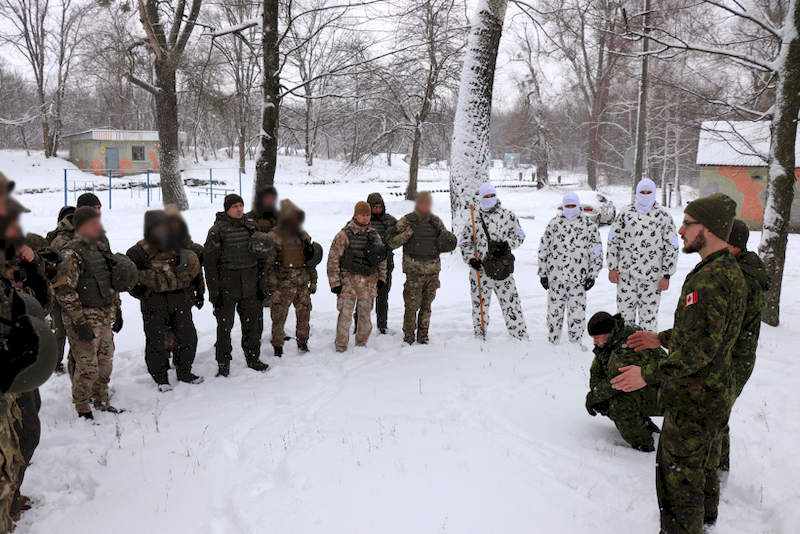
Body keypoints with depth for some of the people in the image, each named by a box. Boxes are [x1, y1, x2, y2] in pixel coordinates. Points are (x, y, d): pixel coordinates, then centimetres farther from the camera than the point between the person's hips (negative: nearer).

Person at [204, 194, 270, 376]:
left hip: (250, 287, 4)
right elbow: (209, 262, -7)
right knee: (224, 325, 4)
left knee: (253, 324, 11)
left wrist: (262, 286, 8)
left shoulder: (251, 228, 7)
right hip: (227, 287, -4)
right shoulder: (217, 231, -7)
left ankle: (253, 358, 28)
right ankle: (223, 363, 18)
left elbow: (261, 259, 12)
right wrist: (214, 292, -11)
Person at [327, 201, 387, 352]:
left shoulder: (374, 234, 8)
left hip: (369, 282, 4)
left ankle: (361, 344, 29)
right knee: (345, 315, -5)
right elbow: (333, 259, -7)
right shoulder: (344, 235, -7)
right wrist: (335, 282, -9)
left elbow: (382, 258, 19)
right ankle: (340, 347, 9)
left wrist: (381, 277, 14)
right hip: (349, 280, -4)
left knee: (366, 315, 12)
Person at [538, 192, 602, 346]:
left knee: (577, 313, -1)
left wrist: (592, 275, 3)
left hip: (579, 279, -1)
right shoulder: (554, 223, 7)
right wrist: (543, 273, 7)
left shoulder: (589, 225, 5)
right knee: (554, 310, 7)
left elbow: (596, 253, 7)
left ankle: (575, 343, 15)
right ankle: (552, 342, 20)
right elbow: (543, 249, 9)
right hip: (555, 277, 1)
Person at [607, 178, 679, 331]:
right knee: (625, 311, 7)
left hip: (652, 276, -1)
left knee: (648, 314, 3)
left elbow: (672, 248, 2)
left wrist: (666, 276, -3)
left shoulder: (664, 216, 2)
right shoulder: (625, 214, 6)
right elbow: (613, 241, 9)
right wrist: (612, 268, 3)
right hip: (626, 274, 2)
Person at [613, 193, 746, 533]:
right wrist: (661, 338, 18)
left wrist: (648, 374, -26)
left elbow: (699, 349, -30)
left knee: (678, 475, 4)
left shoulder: (709, 281, -27)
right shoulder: (731, 272, 7)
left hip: (693, 402, -11)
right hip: (716, 393, 11)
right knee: (704, 465, 29)